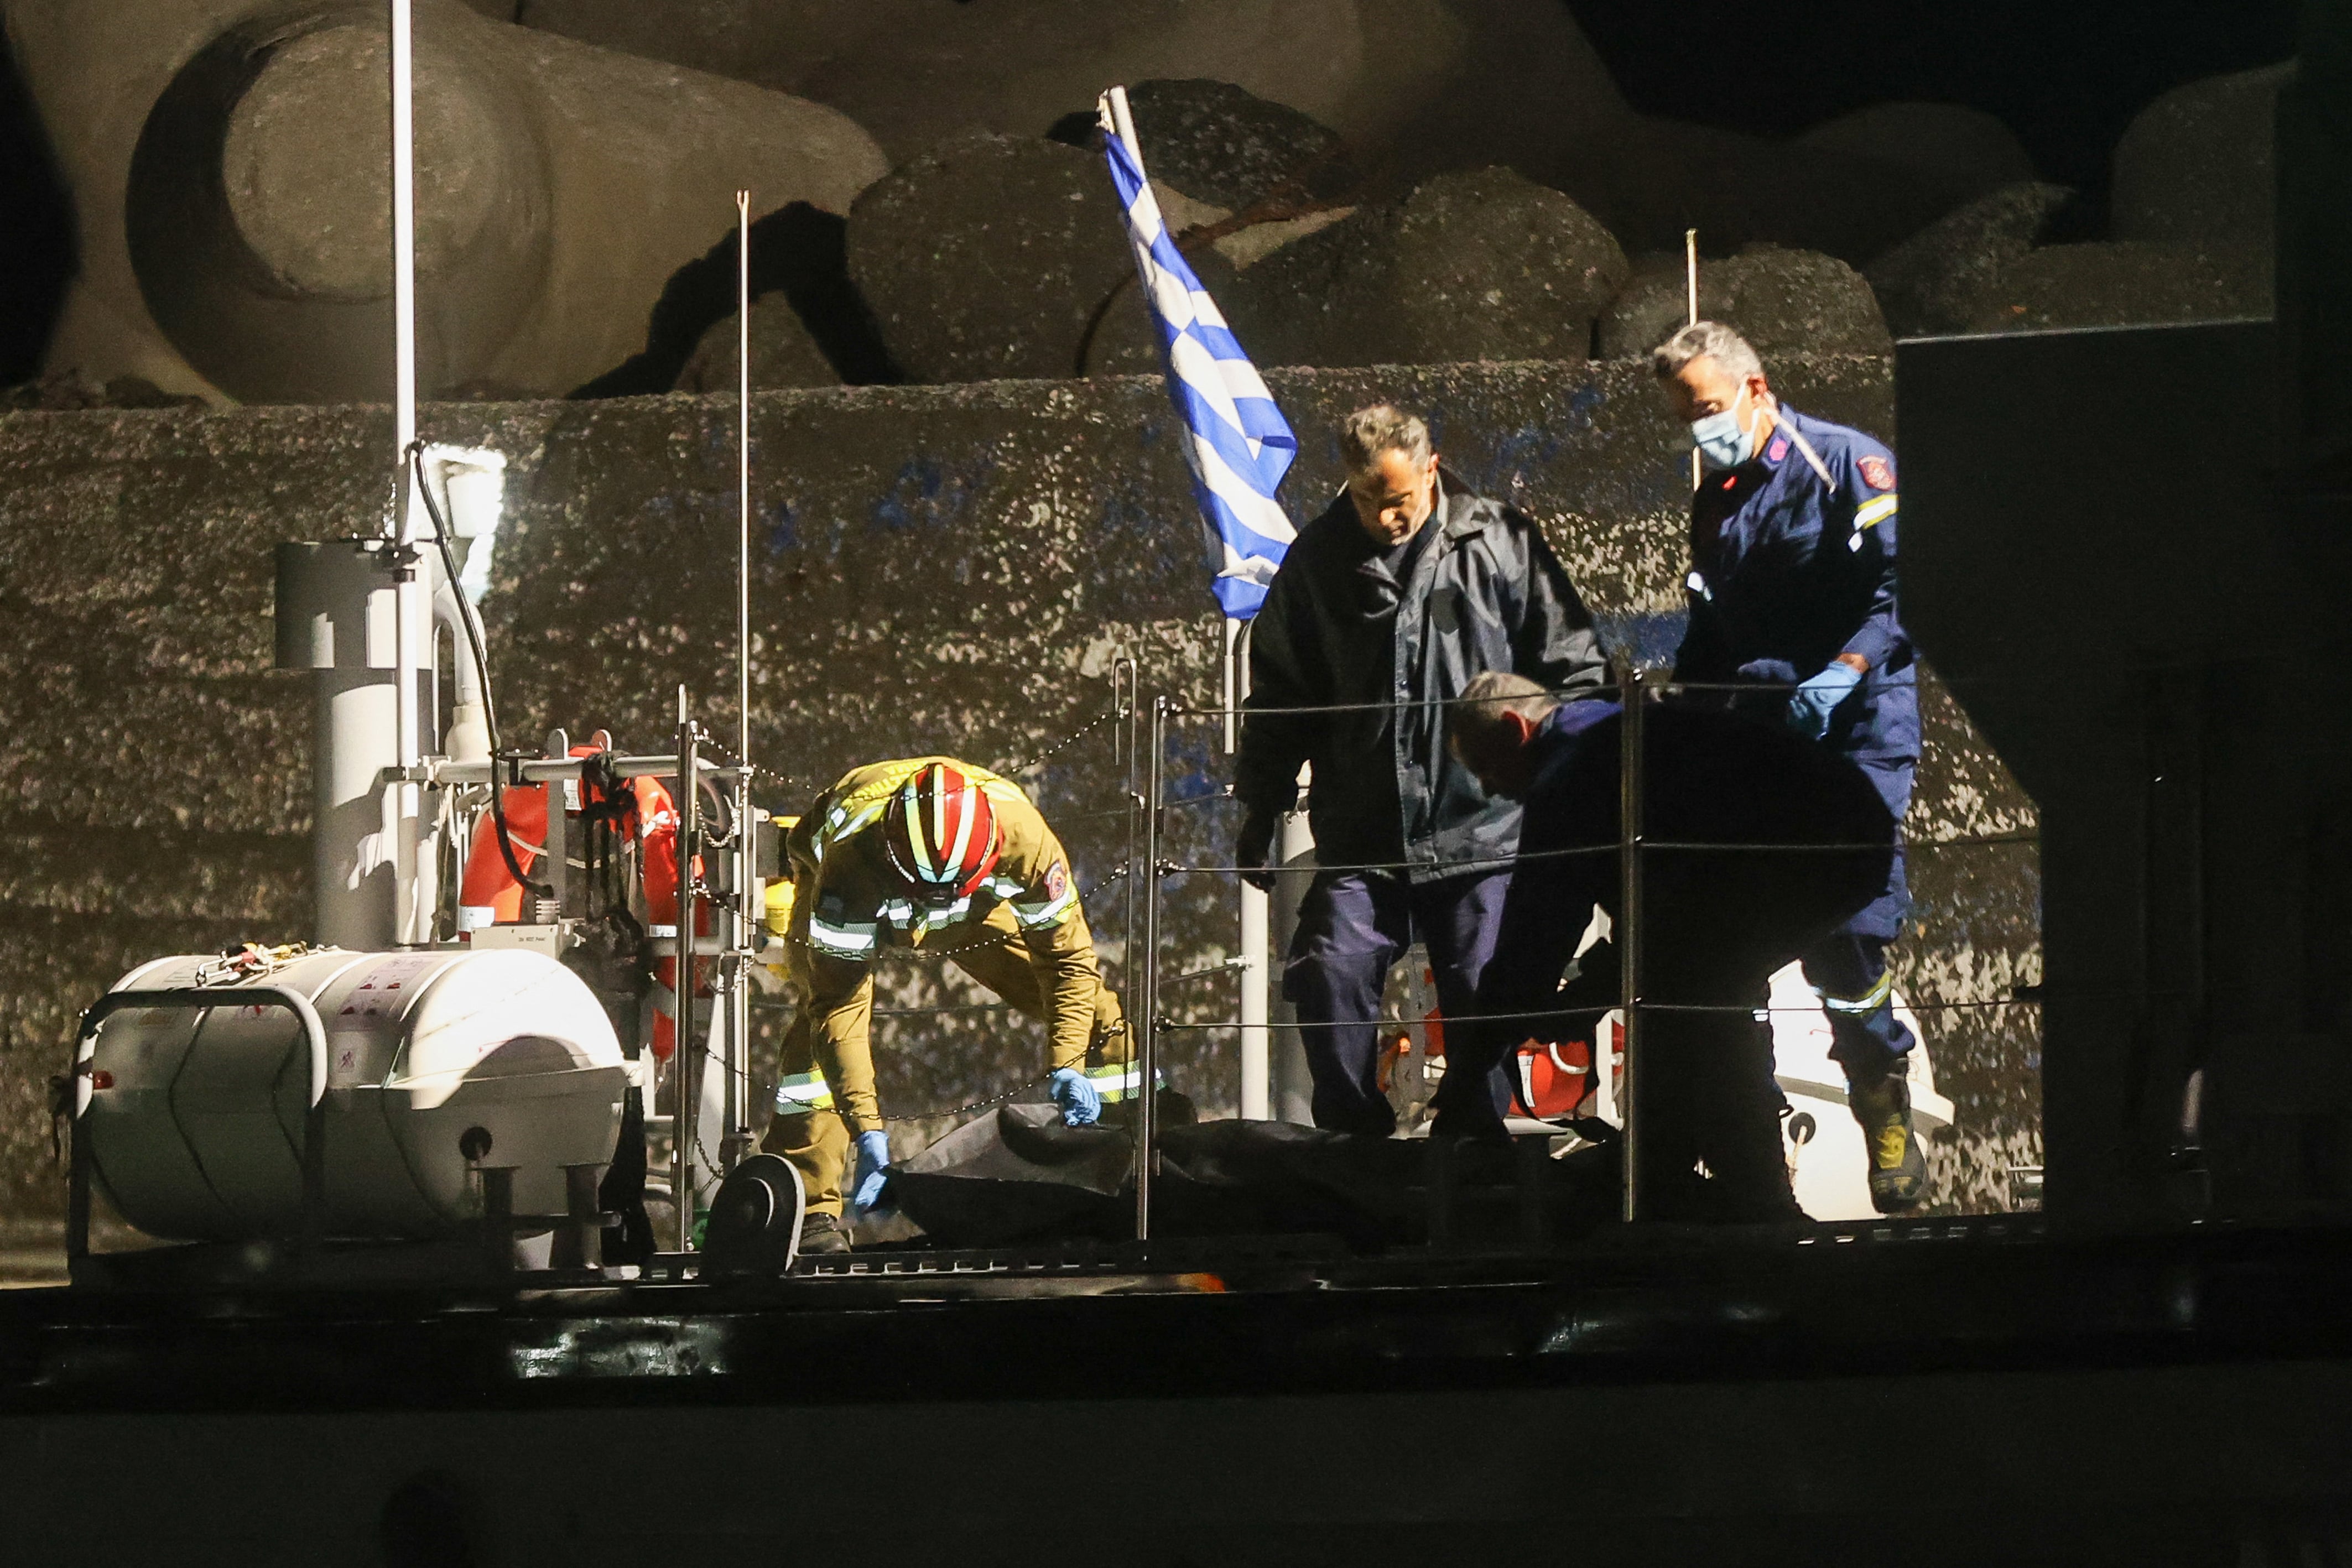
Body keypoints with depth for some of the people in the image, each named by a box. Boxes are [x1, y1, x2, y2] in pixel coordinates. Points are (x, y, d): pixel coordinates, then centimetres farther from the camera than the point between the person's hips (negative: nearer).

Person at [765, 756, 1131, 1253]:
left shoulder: (1024, 839, -40)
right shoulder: (851, 863, -46)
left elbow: (1066, 955, -25)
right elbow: (837, 1006, -45)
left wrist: (1066, 1068, -36)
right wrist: (868, 1133, -51)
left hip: (976, 911, 3)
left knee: (1089, 1007, -7)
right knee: (824, 1018, -29)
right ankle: (811, 1210, -25)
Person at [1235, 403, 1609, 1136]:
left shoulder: (1501, 545, -1)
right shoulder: (1318, 559, 5)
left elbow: (1570, 666, 4)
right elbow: (1278, 693, 14)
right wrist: (1259, 812, 14)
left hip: (1481, 829, -2)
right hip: (1362, 839, 2)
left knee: (1482, 995, 0)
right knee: (1332, 974, -9)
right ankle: (1354, 1146, 4)